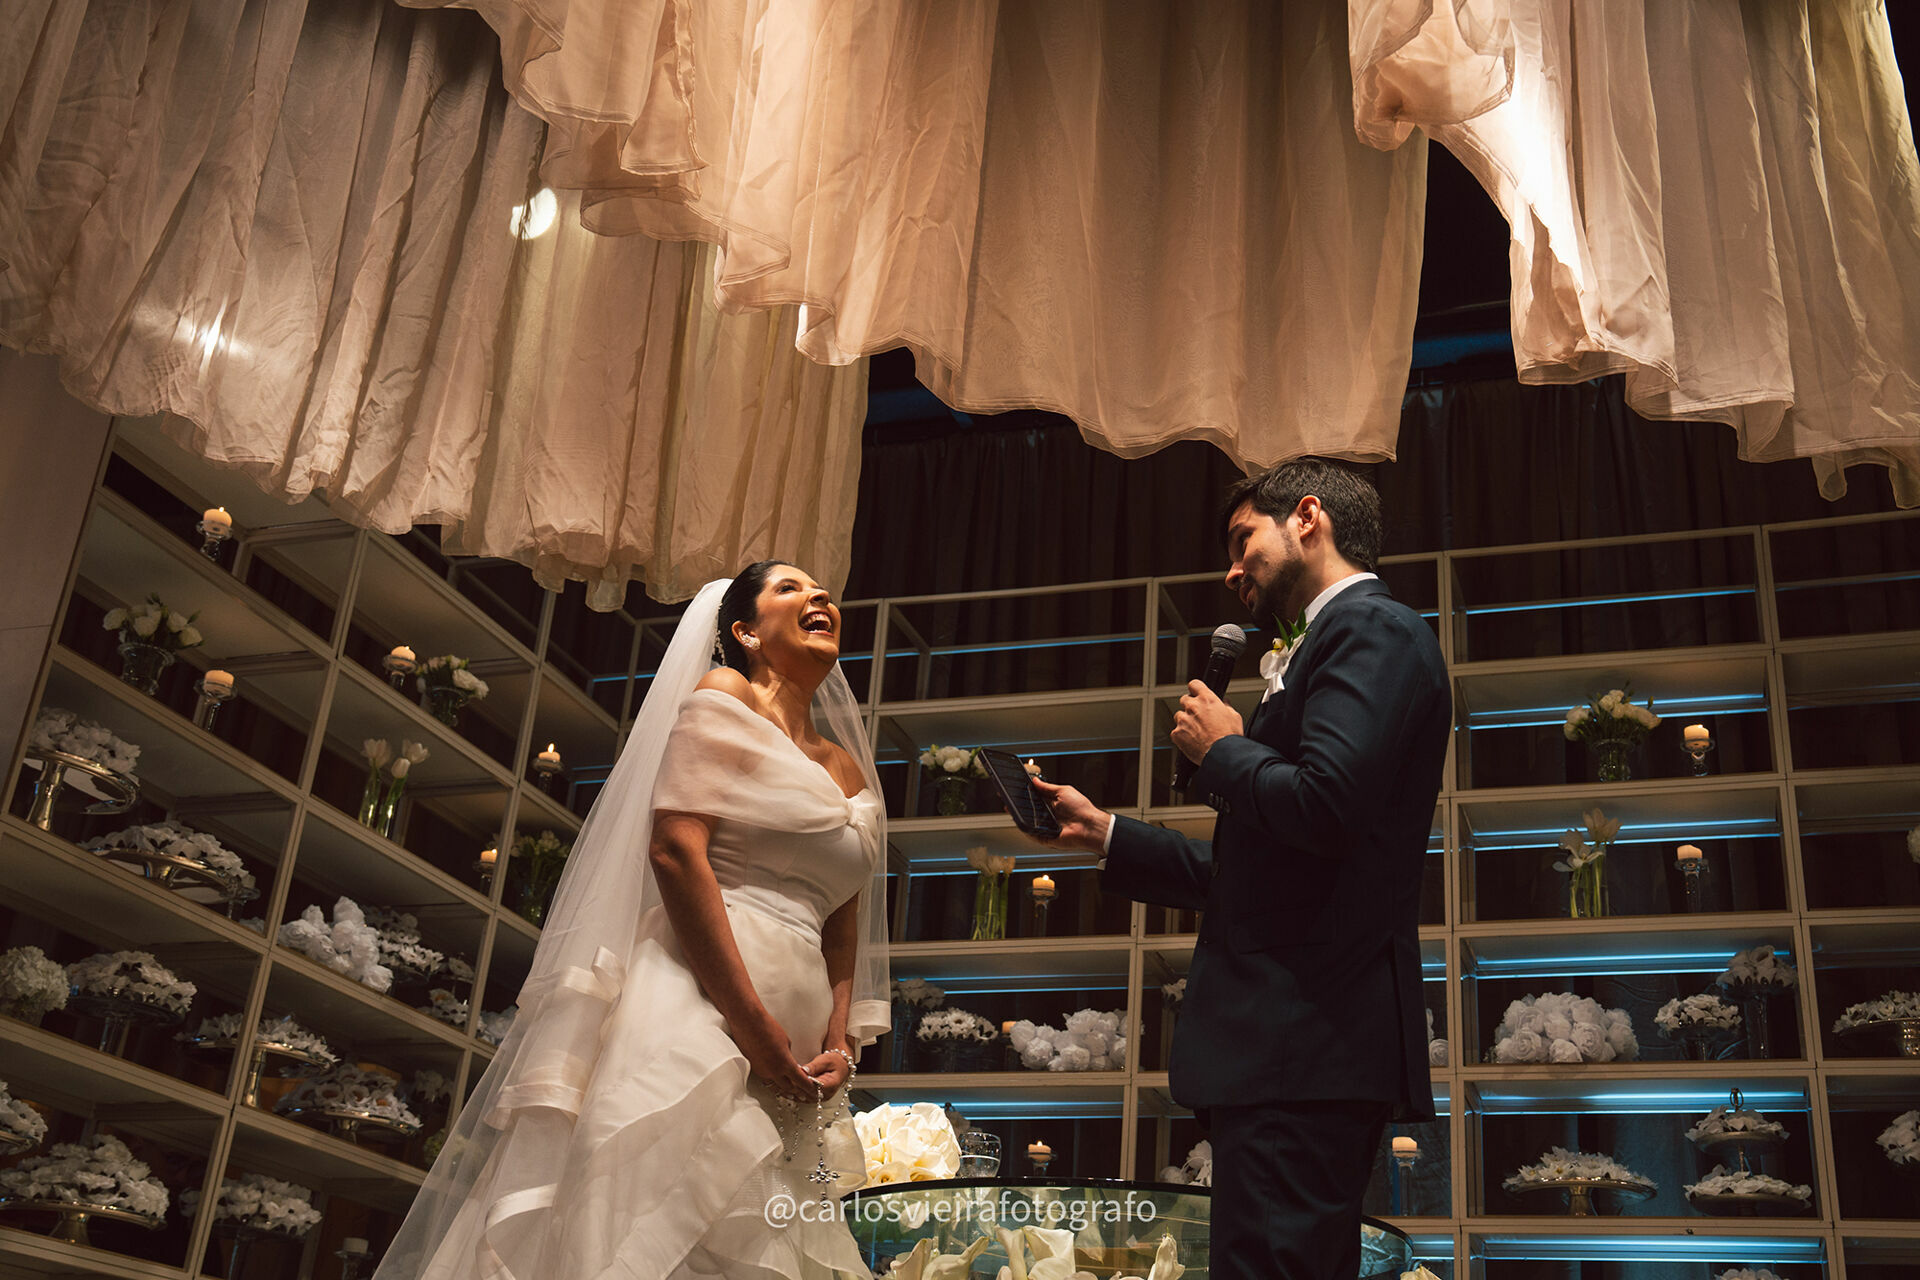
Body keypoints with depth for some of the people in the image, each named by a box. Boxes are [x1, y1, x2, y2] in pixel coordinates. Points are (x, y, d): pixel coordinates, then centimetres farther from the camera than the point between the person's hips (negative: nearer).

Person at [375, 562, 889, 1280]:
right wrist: (750, 1017, -16)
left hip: (795, 1057, 7)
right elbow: (675, 849, -9)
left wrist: (839, 1045, 1)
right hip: (696, 999, -7)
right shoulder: (725, 697, 6)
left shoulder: (853, 773, 25)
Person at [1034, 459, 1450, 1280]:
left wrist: (1222, 750, -5)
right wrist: (1104, 834, 24)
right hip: (1298, 1054, 11)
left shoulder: (1370, 629, -5)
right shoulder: (1345, 637, 25)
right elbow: (1244, 874, 25)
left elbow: (1323, 805, -24)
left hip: (1304, 1047, -11)